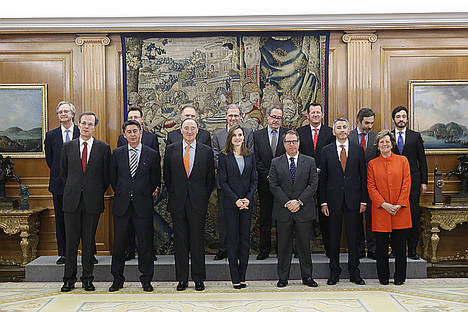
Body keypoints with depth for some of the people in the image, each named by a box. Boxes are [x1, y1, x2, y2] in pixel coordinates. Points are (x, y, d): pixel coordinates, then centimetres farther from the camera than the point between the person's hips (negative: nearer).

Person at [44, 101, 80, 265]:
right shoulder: (51, 135, 8)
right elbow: (49, 159, 13)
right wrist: (59, 174, 8)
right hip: (59, 184, 2)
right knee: (60, 219, 8)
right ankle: (63, 253, 18)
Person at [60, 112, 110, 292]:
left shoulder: (103, 148, 2)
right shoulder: (68, 147, 8)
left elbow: (107, 176, 6)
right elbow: (63, 172, 16)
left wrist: (98, 193, 6)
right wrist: (73, 189, 13)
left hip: (93, 202, -1)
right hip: (72, 201, 1)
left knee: (89, 241, 6)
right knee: (71, 241, 5)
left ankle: (87, 279, 16)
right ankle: (69, 279, 17)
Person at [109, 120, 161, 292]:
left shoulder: (152, 154, 2)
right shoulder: (117, 153, 6)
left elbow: (156, 180, 8)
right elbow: (113, 178, 13)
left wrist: (150, 194, 5)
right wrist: (121, 194, 11)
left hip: (143, 205, -1)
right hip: (121, 205, 2)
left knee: (145, 243, 4)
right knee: (119, 243, 8)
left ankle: (146, 279, 17)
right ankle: (117, 279, 22)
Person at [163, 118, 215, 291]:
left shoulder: (206, 151, 3)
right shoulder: (171, 150, 5)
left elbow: (210, 179, 6)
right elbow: (167, 176, 10)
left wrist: (204, 198, 3)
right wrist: (173, 195, 6)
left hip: (198, 202, -1)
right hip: (178, 202, 1)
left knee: (197, 241, 5)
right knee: (180, 241, 7)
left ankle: (198, 279, 17)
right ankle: (182, 278, 18)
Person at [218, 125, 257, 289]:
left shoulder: (250, 156, 10)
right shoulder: (224, 156, 1)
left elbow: (254, 180, 8)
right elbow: (223, 181, -4)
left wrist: (248, 198, -7)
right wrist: (236, 200, -12)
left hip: (247, 203, 3)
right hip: (230, 203, -3)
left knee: (245, 238, 5)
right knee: (232, 240, 1)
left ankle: (242, 277, 15)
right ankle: (235, 278, 9)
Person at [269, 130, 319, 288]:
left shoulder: (309, 161, 6)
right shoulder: (276, 162, 6)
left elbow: (313, 184, -1)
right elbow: (273, 186, -1)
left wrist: (299, 201, -11)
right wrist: (287, 203, -11)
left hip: (304, 210, 0)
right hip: (283, 211, 0)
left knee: (304, 245, 8)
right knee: (284, 245, 7)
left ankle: (307, 276, 20)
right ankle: (283, 277, 17)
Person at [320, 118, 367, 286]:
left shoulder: (358, 149, 5)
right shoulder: (326, 150, 4)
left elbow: (363, 176, 5)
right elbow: (323, 178, 3)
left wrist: (363, 200, 0)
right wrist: (323, 202, -2)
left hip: (353, 199, 0)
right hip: (334, 200, 0)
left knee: (353, 237, 6)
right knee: (334, 237, 7)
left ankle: (354, 273, 19)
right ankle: (334, 273, 19)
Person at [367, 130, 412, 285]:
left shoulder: (402, 160, 6)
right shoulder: (372, 164, 6)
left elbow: (406, 184, 1)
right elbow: (371, 187, 1)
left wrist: (399, 205, -9)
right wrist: (384, 204, -10)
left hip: (400, 211, 0)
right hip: (380, 211, 0)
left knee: (400, 246, 6)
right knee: (381, 247, 4)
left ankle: (399, 277, 20)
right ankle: (383, 277, 18)